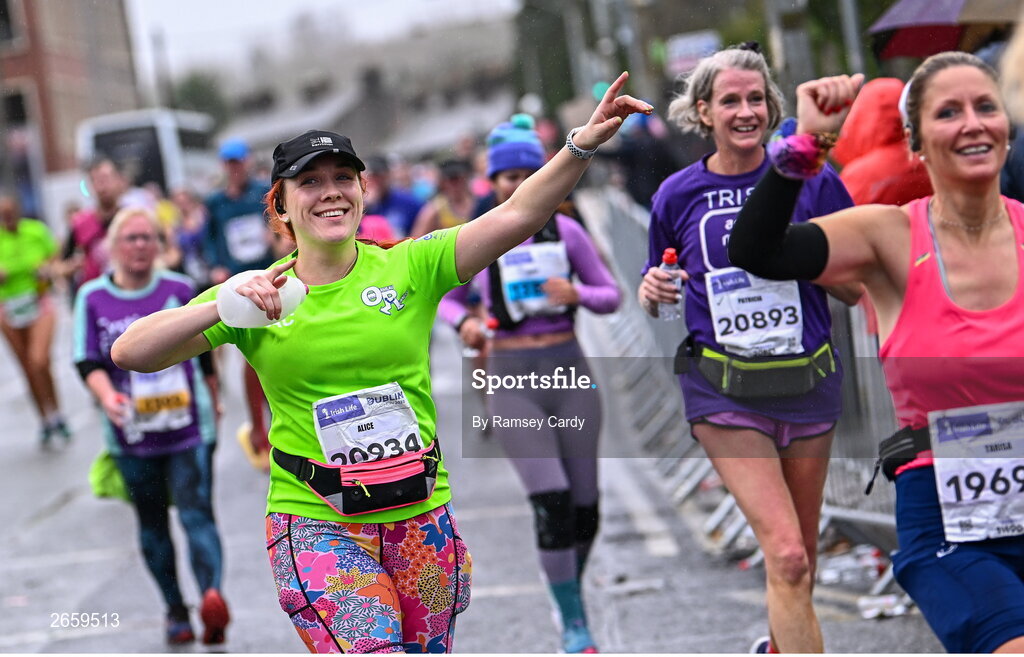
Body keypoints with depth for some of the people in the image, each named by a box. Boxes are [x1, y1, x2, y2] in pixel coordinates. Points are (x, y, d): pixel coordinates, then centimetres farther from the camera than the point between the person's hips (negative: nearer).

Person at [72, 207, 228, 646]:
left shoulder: (180, 289, 2)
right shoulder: (92, 298, 0)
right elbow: (88, 362, -4)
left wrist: (211, 401, 23)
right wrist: (107, 395, -24)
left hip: (189, 428, -1)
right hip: (132, 435, 1)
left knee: (197, 514, -16)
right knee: (152, 524, 11)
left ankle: (212, 594, -33)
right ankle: (175, 610, 24)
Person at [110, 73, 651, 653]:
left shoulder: (410, 268, 0)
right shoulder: (255, 296, 0)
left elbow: (516, 216, -12)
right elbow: (130, 353, -7)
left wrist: (583, 145, -26)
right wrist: (225, 305, -21)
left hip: (421, 516, 2)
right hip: (316, 525, -2)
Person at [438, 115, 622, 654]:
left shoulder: (565, 231, 3)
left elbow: (611, 295, 8)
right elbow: (448, 298, 14)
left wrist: (577, 293, -13)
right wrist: (463, 321, -9)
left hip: (568, 369, 2)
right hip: (511, 376, -2)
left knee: (585, 505, 6)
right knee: (551, 501, -15)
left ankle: (571, 590, 34)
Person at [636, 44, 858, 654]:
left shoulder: (812, 180, -2)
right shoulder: (677, 195, 0)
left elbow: (855, 288, 0)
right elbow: (658, 297, 13)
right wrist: (653, 294, -10)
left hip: (808, 381, 2)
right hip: (725, 391, -2)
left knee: (802, 552, 17)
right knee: (786, 554, -16)